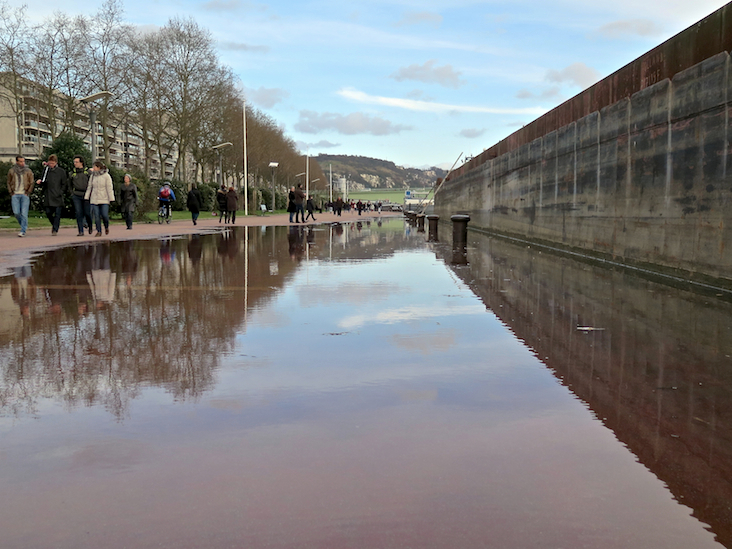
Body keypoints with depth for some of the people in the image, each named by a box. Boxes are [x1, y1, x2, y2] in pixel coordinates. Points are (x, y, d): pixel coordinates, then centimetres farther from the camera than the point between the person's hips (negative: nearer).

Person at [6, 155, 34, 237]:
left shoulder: (28, 171, 2)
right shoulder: (11, 171, 7)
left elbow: (32, 183, 6)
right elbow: (9, 183, 15)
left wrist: (28, 193, -4)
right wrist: (11, 193, 5)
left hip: (25, 194, -2)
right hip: (15, 195, 2)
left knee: (24, 213, -8)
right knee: (16, 212, -5)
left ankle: (23, 231, -4)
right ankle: (24, 225, 20)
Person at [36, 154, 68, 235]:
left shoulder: (61, 172, 1)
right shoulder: (46, 170, 8)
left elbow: (65, 184, 4)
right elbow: (43, 182, 15)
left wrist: (61, 192, -7)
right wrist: (40, 182, -7)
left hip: (57, 197, -3)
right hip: (48, 197, 3)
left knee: (57, 213, -4)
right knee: (48, 213, 4)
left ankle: (55, 229, 2)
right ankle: (54, 224, 28)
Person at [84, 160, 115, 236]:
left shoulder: (106, 176, -5)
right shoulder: (92, 176, 8)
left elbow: (109, 188, -7)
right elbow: (89, 187, 13)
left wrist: (111, 199, -11)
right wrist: (86, 197, 9)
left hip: (104, 199, -4)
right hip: (94, 199, 4)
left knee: (104, 215, -10)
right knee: (96, 216, -2)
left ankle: (106, 227, 19)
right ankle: (99, 231, 5)